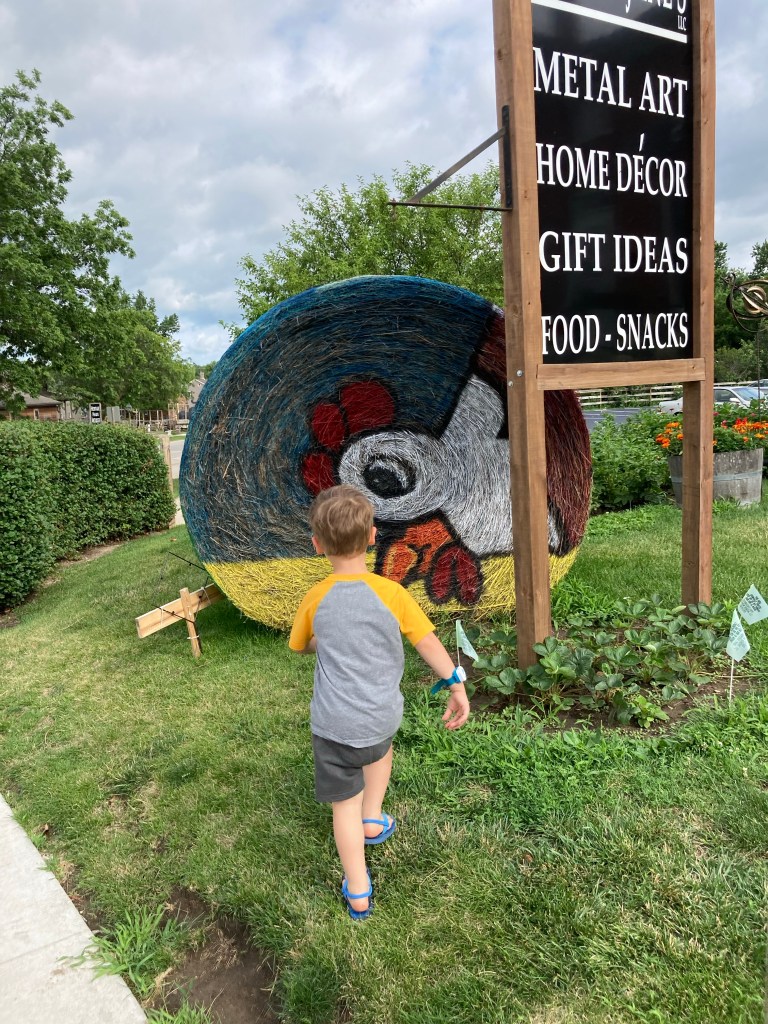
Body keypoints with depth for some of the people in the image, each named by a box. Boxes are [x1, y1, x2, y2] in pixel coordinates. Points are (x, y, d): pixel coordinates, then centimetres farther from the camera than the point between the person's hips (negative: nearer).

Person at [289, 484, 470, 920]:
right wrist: (457, 686, 8)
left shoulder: (316, 599, -7)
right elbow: (429, 642, -4)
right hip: (383, 716, 1)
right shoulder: (391, 593, -11)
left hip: (334, 722, -1)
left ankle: (358, 895, 27)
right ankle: (374, 819, 37)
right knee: (380, 749, 36)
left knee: (345, 804, 14)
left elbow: (301, 646, 11)